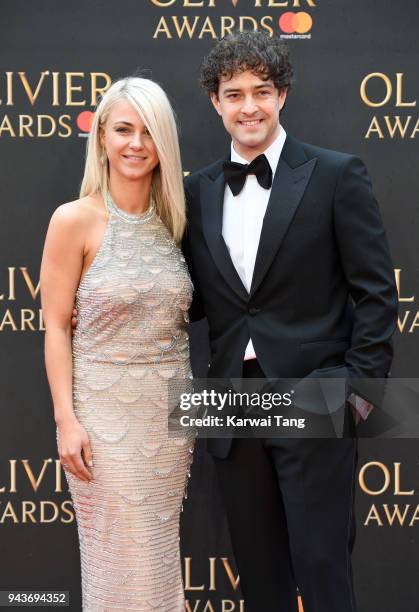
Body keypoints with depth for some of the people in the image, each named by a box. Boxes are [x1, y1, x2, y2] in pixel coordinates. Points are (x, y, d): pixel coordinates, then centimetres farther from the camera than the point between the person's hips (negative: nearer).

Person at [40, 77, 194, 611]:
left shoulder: (171, 221, 6)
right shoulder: (75, 220, -8)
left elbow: (176, 320, 12)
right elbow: (56, 327, -8)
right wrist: (66, 421, -14)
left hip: (170, 409, 5)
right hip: (105, 411, -5)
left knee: (160, 549, 14)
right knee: (119, 558, 4)